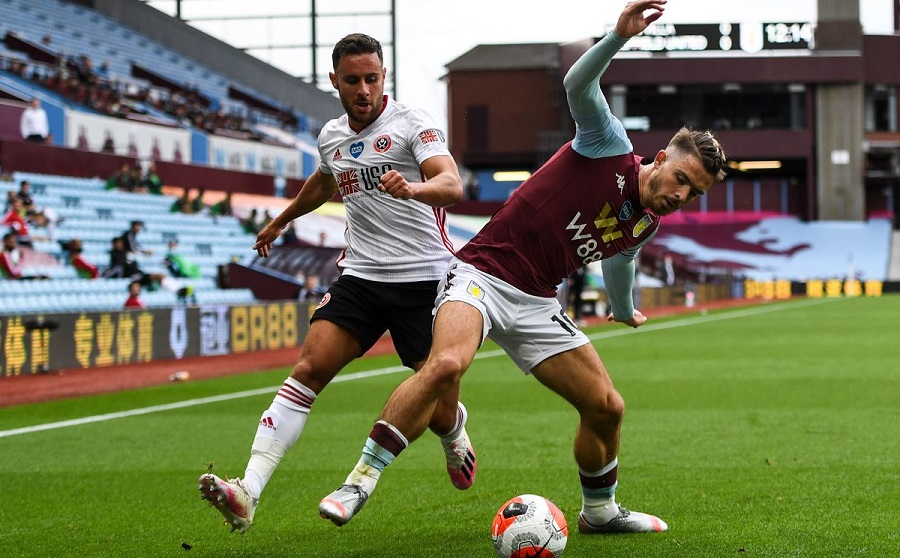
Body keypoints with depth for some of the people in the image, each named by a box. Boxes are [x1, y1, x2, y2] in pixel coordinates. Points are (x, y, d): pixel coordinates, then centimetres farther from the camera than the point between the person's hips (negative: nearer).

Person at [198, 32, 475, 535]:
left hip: (425, 278, -4)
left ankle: (455, 436, 39)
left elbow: (453, 186, -23)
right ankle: (248, 494, -25)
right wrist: (281, 220, 50)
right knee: (309, 370, -17)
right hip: (361, 276, 4)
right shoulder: (331, 137, 11)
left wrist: (412, 188, -45)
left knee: (439, 413, -2)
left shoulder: (412, 123, -7)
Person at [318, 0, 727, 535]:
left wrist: (625, 310, 53)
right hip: (482, 274, -7)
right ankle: (359, 483, -28)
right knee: (445, 364, -34)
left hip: (536, 303, 7)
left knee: (606, 407, 2)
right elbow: (578, 85, -25)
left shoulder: (646, 224, 12)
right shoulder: (610, 146, -8)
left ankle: (600, 511, 29)